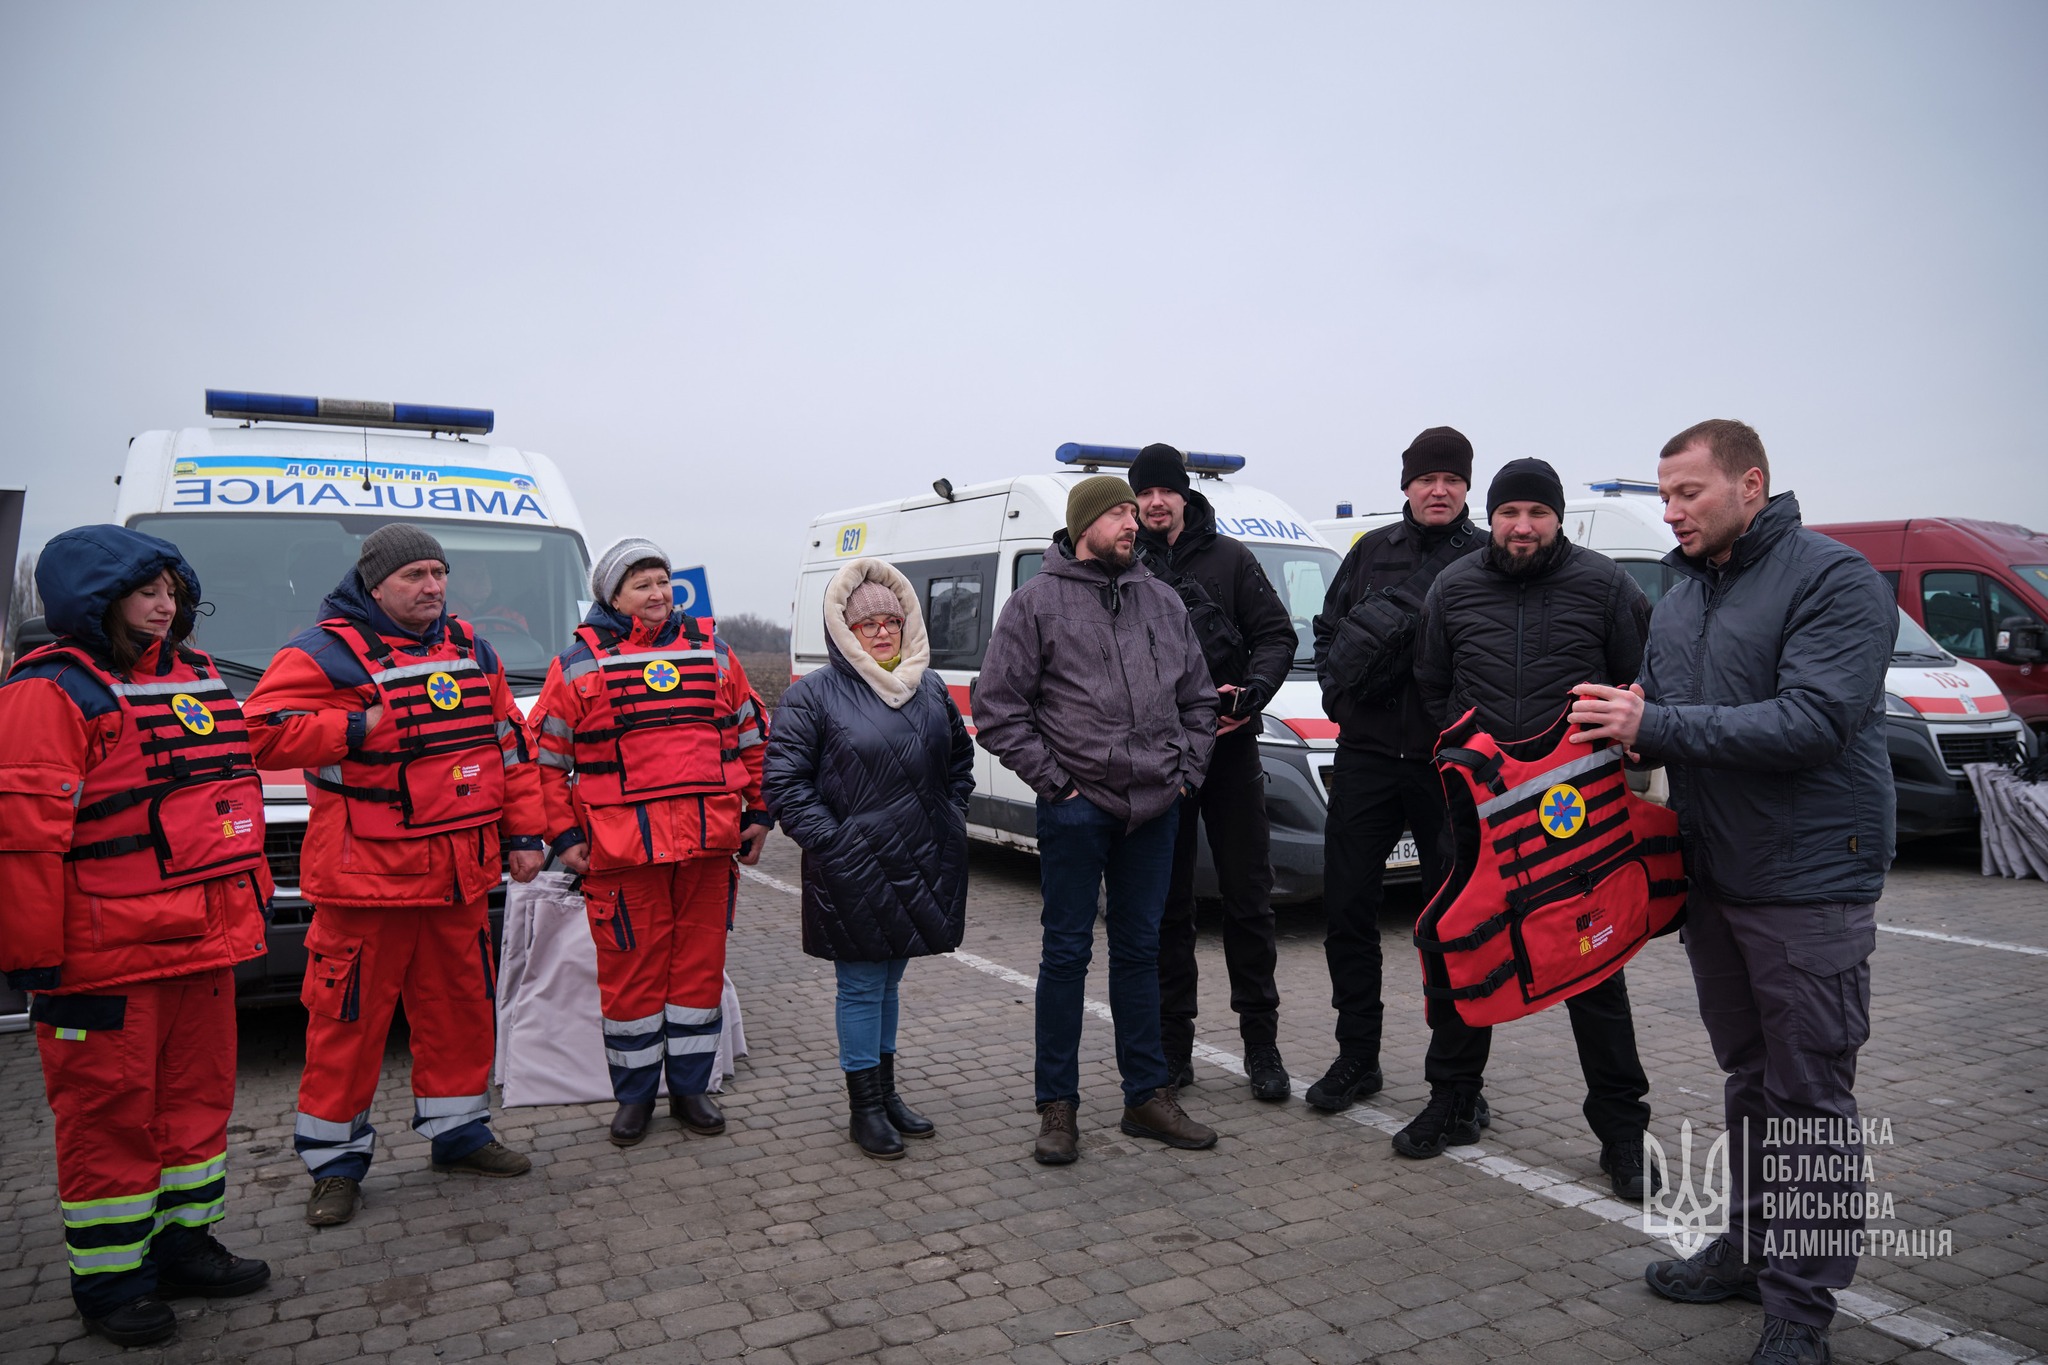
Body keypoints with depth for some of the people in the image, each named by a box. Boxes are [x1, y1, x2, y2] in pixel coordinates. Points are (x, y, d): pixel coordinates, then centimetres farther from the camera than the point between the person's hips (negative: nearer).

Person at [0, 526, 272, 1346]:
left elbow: (231, 793, 22)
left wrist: (249, 902, 20)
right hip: (107, 961, -8)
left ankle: (182, 1242, 32)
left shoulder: (196, 677, 13)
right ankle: (107, 1282, 18)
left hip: (204, 943, 8)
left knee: (198, 1094, 16)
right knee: (112, 1116, 4)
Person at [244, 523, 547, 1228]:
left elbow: (510, 745, 15)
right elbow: (266, 732, -15)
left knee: (462, 1004, 14)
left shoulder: (471, 650, 12)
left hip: (459, 872, 6)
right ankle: (336, 1159, 19)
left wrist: (523, 833, 11)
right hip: (365, 873, -5)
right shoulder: (327, 652, -6)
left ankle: (458, 1130, 30)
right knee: (350, 1015, 2)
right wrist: (363, 728, -21)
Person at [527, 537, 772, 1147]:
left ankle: (690, 1088, 25)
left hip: (709, 844, 3)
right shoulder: (578, 665, 2)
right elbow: (544, 757, 4)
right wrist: (563, 836, 0)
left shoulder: (713, 653, 10)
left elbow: (751, 736, 17)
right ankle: (634, 1096, 22)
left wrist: (759, 814, 13)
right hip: (621, 849, -3)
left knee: (700, 964, 10)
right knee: (630, 971, 5)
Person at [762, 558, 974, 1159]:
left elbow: (960, 759, 24)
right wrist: (830, 841, -15)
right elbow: (782, 782, -9)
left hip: (921, 867, 6)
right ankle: (865, 1108, 15)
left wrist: (950, 821, 11)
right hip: (853, 874, -5)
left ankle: (885, 1093, 30)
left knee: (887, 979, 18)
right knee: (862, 986, 2)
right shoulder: (813, 694, -7)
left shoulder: (931, 688, 11)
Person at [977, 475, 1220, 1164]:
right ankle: (1057, 1107, 14)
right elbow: (997, 708, -4)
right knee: (1067, 952, 3)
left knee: (1140, 949, 13)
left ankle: (1148, 1095, 23)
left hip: (1155, 809, 5)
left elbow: (1198, 698, 19)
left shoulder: (1162, 600, 13)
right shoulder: (1036, 602, -2)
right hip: (1076, 810, -4)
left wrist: (1186, 770, 7)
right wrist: (1053, 778, -9)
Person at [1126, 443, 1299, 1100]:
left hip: (1229, 750, 0)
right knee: (1167, 906, 8)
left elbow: (1277, 635, 2)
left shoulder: (1230, 559, 5)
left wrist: (1252, 691, -16)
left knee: (1248, 900, 4)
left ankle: (1262, 1043, 16)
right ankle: (1173, 1045, 19)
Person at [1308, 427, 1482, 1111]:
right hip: (1365, 754, 4)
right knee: (1347, 908, 6)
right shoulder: (1371, 550, 11)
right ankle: (1356, 1057, 20)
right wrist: (1336, 688, 4)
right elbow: (1327, 629, 18)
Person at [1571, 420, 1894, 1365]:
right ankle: (1752, 1246, 33)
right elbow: (1662, 717, 18)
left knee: (1809, 1094, 2)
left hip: (1808, 881, -7)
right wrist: (1630, 726, -5)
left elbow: (1813, 720, -24)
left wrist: (1658, 725, -24)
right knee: (1748, 1078, 18)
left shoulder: (1834, 579, -13)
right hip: (1713, 877, 8)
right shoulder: (1680, 598, 12)